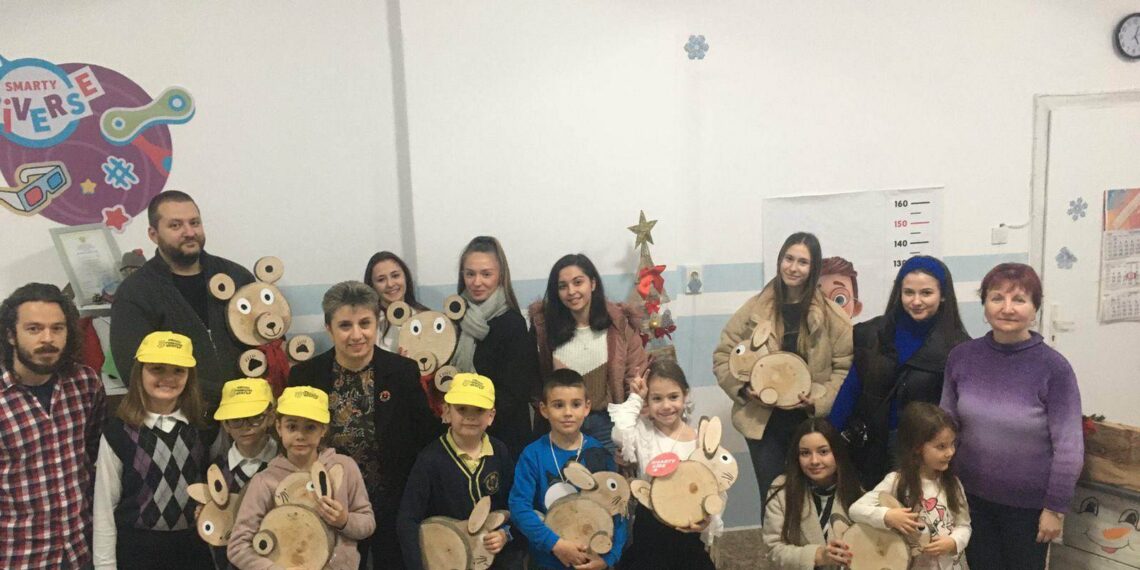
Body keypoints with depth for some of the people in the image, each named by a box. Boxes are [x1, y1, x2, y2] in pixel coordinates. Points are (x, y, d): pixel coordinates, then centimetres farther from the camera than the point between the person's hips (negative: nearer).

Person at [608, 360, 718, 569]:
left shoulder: (700, 440, -5)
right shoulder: (643, 431, -6)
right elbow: (619, 433, -28)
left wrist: (708, 520, -21)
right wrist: (635, 399, -14)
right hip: (648, 525, 0)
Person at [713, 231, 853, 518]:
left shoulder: (831, 315, -3)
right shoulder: (755, 309, -1)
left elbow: (846, 367, -3)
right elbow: (722, 356, 3)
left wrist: (819, 401, -15)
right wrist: (744, 388, -11)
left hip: (813, 420, 0)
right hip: (763, 420, 1)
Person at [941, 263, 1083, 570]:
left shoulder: (1054, 367, -15)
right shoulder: (962, 357, -6)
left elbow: (1069, 447, -12)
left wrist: (1055, 508, -10)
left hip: (1029, 502, -2)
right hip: (973, 496, 3)